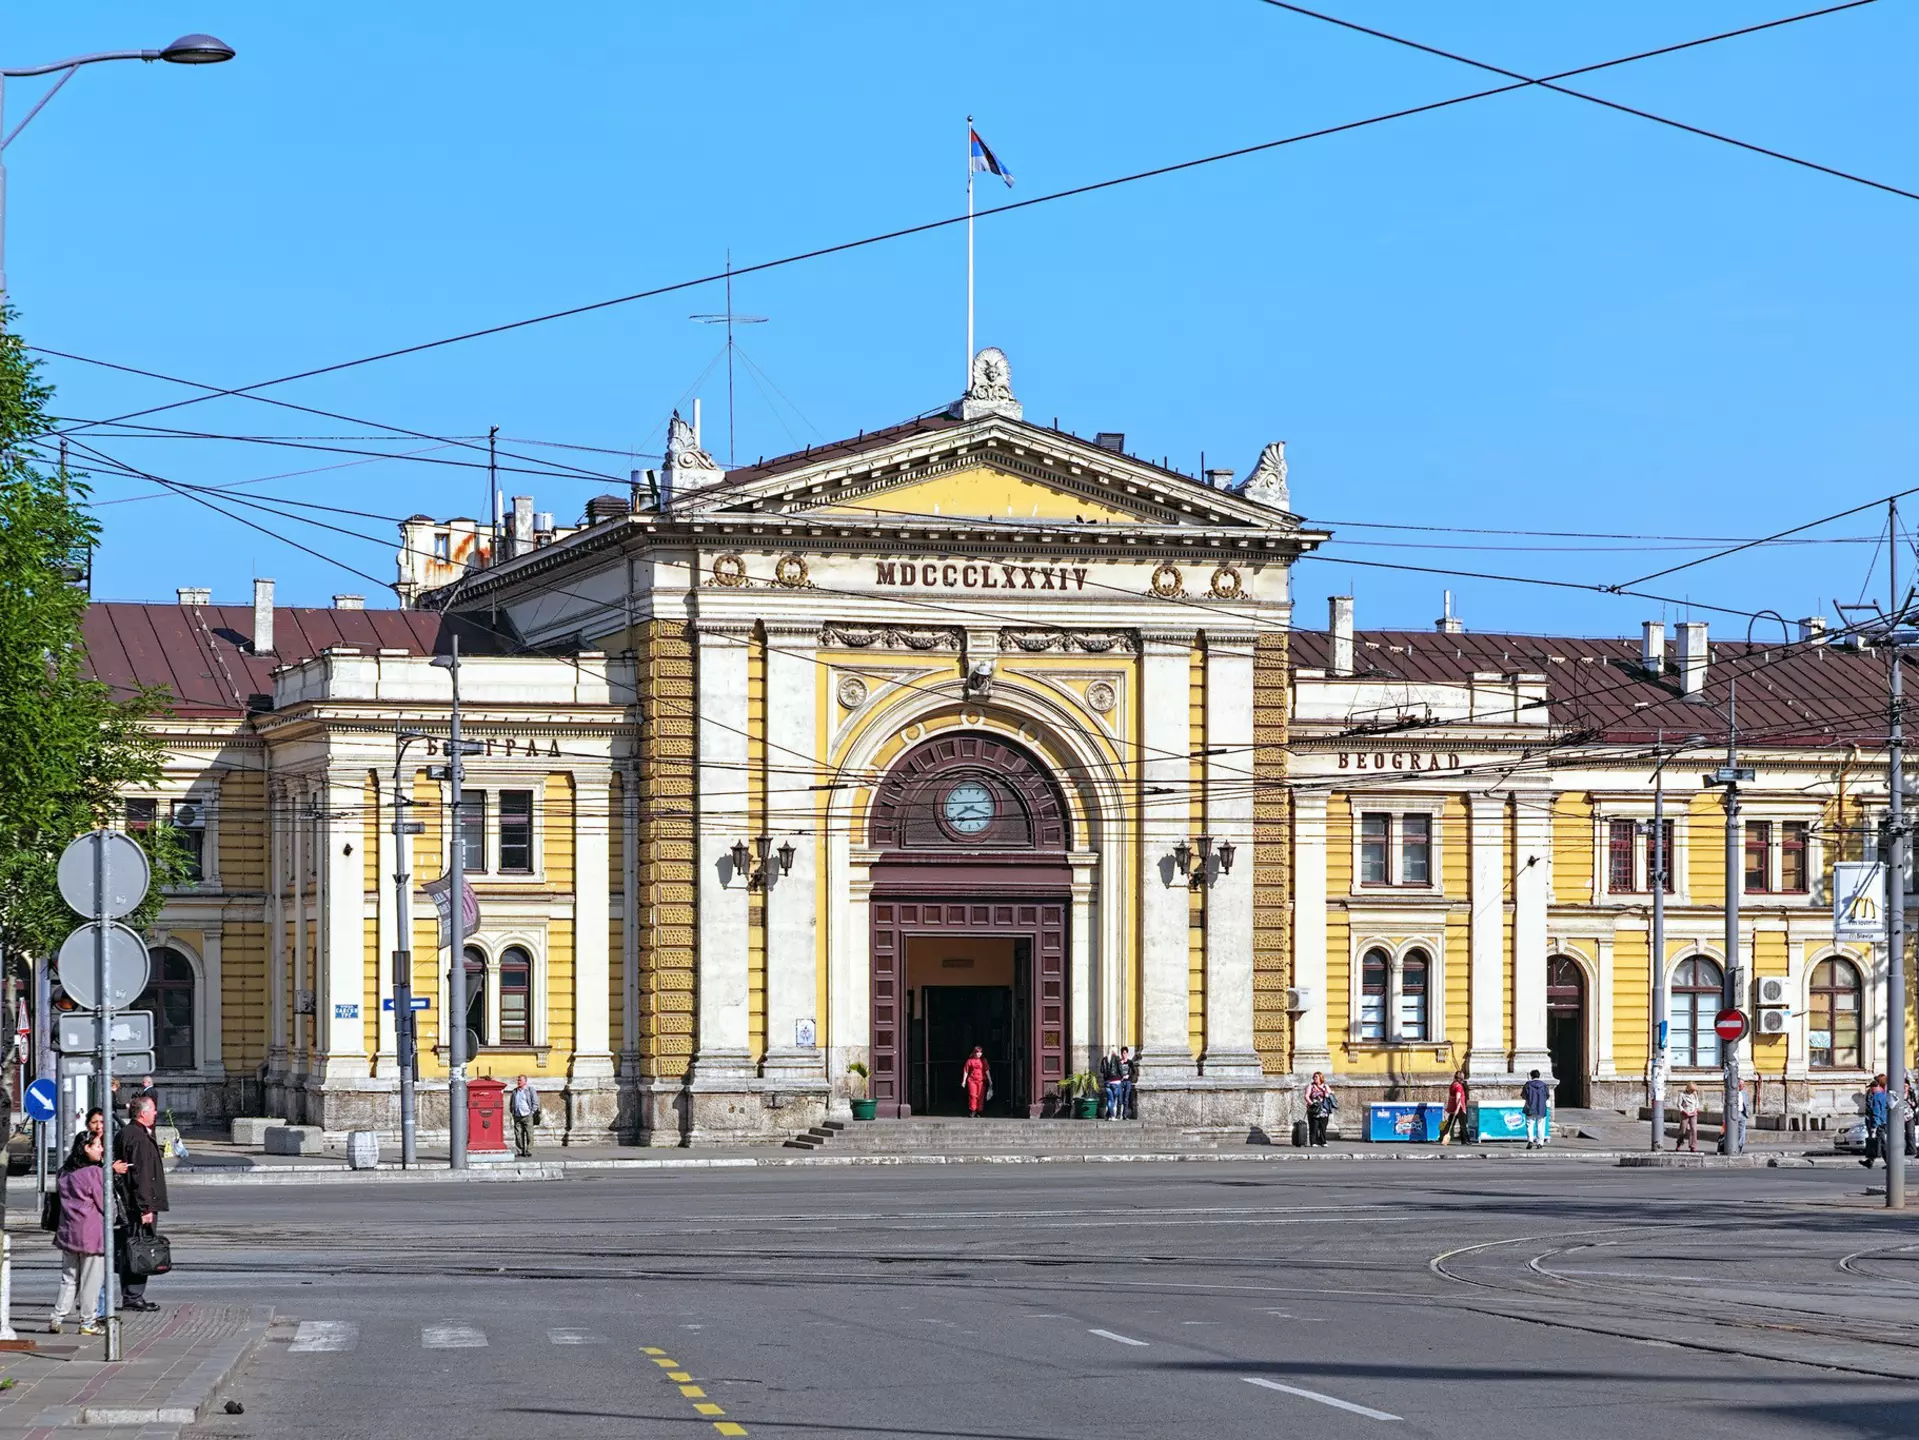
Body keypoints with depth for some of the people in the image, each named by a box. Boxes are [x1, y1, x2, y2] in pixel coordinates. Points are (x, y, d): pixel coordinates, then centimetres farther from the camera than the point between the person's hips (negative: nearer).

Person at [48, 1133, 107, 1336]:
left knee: (68, 1278, 14)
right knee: (91, 1280, 2)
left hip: (68, 1233, 7)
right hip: (92, 1234, -7)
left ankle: (56, 1319, 10)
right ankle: (88, 1323, 6)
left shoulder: (64, 1174, 7)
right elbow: (104, 1204, -11)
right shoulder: (94, 1173, -14)